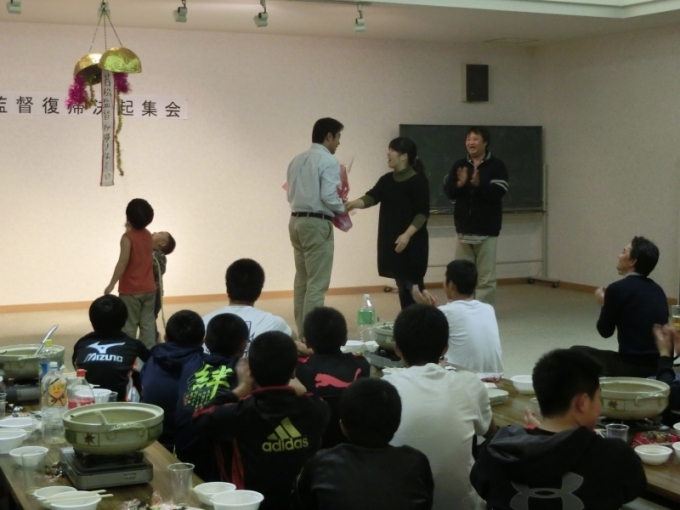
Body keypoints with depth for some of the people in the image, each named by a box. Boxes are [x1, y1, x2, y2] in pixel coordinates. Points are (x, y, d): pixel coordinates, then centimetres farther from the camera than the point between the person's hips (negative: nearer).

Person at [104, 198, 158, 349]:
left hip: (131, 290, -6)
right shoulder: (148, 236, 5)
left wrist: (111, 284, -13)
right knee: (148, 323, 7)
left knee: (129, 325, 2)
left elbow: (123, 262, -19)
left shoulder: (127, 237, -15)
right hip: (148, 288, 6)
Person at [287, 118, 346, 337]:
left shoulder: (297, 160, 12)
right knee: (317, 283, -4)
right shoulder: (328, 161, -11)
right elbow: (329, 197, -20)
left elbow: (291, 194, 13)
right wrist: (342, 208, 1)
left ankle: (302, 332, 19)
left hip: (296, 221, 8)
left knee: (302, 280, 13)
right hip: (317, 224, -8)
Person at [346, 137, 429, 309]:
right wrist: (354, 203, -21)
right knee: (401, 284, 10)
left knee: (413, 285, -6)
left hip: (412, 242, -7)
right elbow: (371, 197, -2)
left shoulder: (418, 181, -9)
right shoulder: (386, 180, 11)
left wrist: (407, 235, -22)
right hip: (391, 242, 7)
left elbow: (422, 213, -13)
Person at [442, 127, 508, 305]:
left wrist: (479, 184, -31)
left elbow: (497, 193, -15)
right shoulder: (459, 165, 7)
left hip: (486, 230, -4)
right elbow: (448, 192, -1)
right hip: (463, 229, 4)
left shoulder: (497, 166, -4)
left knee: (486, 278, -3)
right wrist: (459, 184, -21)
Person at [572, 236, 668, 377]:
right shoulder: (657, 290, 9)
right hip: (660, 366, 8)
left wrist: (604, 304, 14)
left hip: (633, 367, -7)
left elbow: (605, 331, -2)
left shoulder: (618, 288, -12)